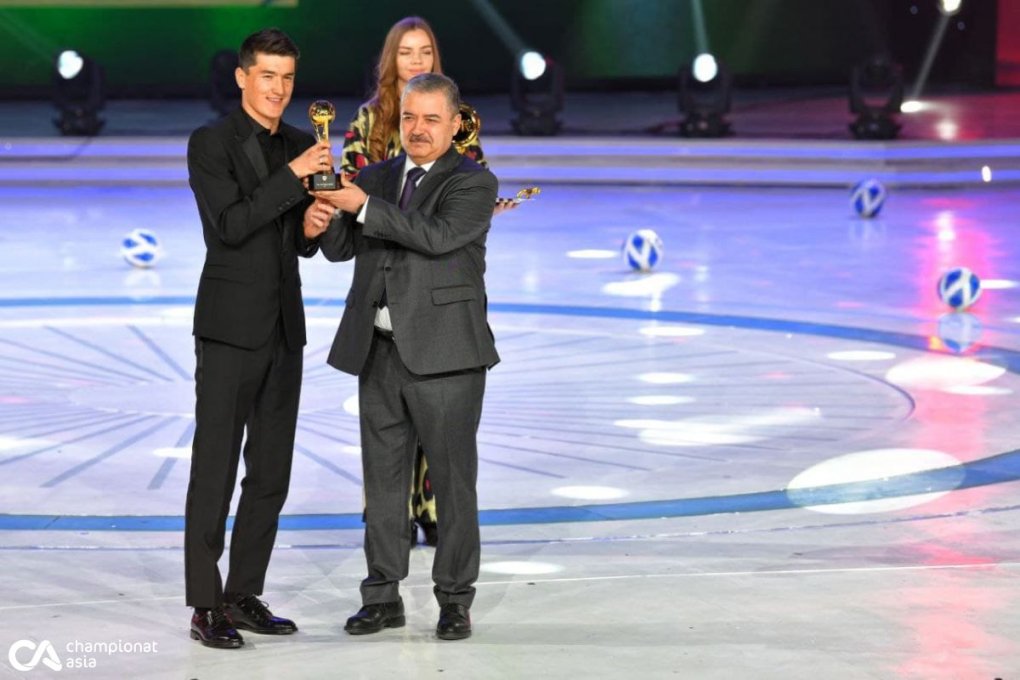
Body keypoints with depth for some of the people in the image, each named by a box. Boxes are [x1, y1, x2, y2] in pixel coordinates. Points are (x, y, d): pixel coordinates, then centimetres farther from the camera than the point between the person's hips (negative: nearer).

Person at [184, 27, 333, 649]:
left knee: (271, 472, 8)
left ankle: (245, 596, 16)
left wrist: (313, 228, -8)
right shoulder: (210, 143, -7)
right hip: (230, 326, -6)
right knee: (215, 470, -4)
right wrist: (292, 177, -23)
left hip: (284, 328, 6)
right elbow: (230, 225, -18)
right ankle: (205, 606, -1)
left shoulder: (300, 147, 11)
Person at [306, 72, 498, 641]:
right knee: (384, 479, 10)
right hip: (379, 352, 5)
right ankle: (384, 595, 17)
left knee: (453, 480, 2)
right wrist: (327, 220, -13)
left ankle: (455, 599, 10)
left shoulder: (474, 183, -4)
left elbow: (438, 235, -20)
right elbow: (342, 250, 9)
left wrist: (364, 206, -22)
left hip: (444, 355, -5)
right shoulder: (376, 177, 12)